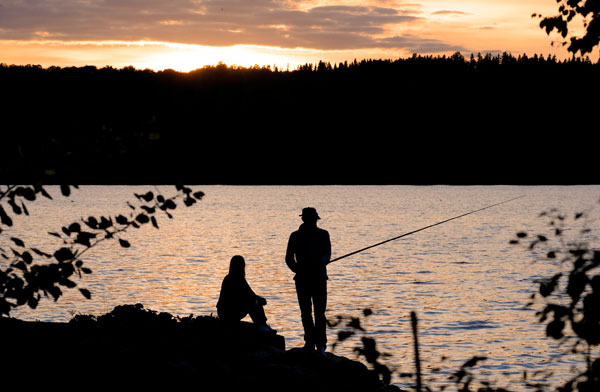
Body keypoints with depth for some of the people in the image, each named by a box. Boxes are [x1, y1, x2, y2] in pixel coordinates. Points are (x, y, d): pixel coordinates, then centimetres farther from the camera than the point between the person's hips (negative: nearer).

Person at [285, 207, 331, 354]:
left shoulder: (323, 235, 5)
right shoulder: (296, 236, 6)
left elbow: (327, 255, -6)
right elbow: (289, 258, 4)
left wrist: (319, 263, -27)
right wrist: (298, 269, -11)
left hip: (319, 278, -1)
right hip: (302, 279, 1)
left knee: (319, 312, -8)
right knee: (305, 313, 3)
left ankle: (321, 344, -2)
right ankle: (310, 343, 13)